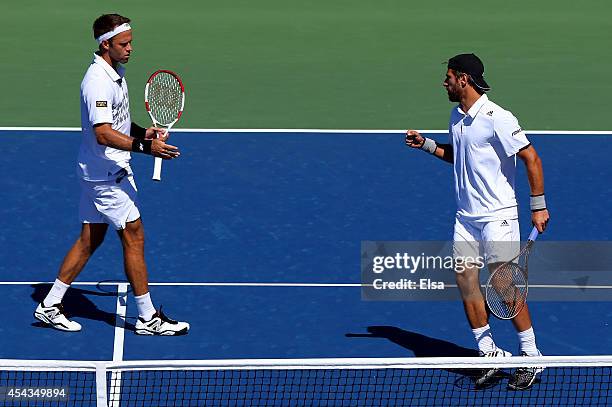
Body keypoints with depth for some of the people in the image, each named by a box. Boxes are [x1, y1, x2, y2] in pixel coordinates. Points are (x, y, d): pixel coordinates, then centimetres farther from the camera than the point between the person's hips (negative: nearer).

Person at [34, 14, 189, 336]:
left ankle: (50, 305, 20)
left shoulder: (115, 73, 11)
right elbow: (104, 133, -31)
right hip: (107, 174, -10)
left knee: (90, 239, 14)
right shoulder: (98, 82, -22)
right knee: (134, 236, -4)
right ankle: (148, 318, 2)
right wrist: (146, 147, -38)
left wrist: (143, 132, 7)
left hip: (107, 170, 10)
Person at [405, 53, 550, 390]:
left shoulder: (497, 118, -16)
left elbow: (531, 157, -15)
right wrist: (426, 144, 11)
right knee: (465, 281, 2)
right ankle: (490, 355, 11)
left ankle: (531, 357, 3)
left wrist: (538, 206, -15)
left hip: (498, 214, -8)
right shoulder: (457, 116, 9)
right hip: (466, 216, 8)